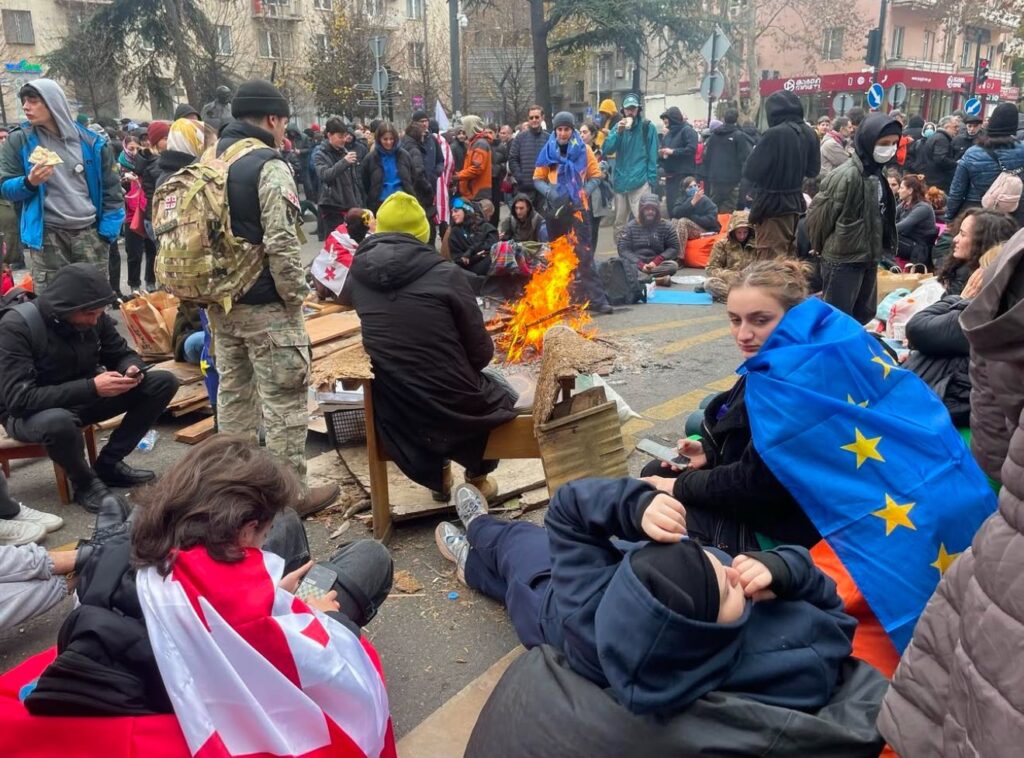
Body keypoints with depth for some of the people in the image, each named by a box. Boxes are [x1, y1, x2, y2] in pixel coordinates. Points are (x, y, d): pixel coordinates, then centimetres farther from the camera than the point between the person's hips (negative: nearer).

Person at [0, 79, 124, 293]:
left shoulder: (92, 142, 3)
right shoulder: (18, 142, 3)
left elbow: (111, 189, 5)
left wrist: (107, 231, -3)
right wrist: (29, 183, -19)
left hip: (90, 232, 1)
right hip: (46, 235, -1)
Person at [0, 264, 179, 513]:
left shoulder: (94, 318, -9)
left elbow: (122, 354, 5)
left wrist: (133, 369, -22)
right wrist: (91, 387, -39)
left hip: (84, 397, 6)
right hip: (30, 413, -6)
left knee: (164, 382, -8)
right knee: (58, 422, -44)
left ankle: (108, 463, -1)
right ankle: (84, 481, -9)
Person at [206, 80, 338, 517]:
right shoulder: (268, 166, -14)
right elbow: (281, 242, -20)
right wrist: (295, 295, -10)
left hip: (221, 301, 9)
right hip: (265, 305, -8)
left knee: (233, 390, 17)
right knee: (284, 398, -1)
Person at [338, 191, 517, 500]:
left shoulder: (358, 276, -4)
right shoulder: (445, 273, -14)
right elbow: (481, 352, -9)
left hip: (394, 413, 4)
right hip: (456, 407, -3)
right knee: (502, 395, 30)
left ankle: (438, 476, 44)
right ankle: (477, 478, 43)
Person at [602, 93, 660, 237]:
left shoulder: (648, 127, 0)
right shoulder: (618, 126, 12)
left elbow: (653, 156, -1)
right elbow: (606, 150, 2)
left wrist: (651, 180, -8)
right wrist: (618, 132, -11)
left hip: (640, 182, -5)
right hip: (620, 182, 5)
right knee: (619, 223, 12)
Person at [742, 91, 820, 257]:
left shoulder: (774, 134, -19)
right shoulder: (808, 133, 3)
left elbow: (751, 171, -16)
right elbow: (813, 169, 13)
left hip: (773, 205, -8)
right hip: (796, 202, 8)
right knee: (789, 254, 19)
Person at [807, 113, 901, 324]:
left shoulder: (876, 173, 8)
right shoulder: (847, 176, -20)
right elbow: (822, 215, -18)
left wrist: (879, 251, 12)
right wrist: (827, 248, -4)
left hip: (868, 259, 9)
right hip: (843, 260, -9)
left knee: (864, 314, 18)